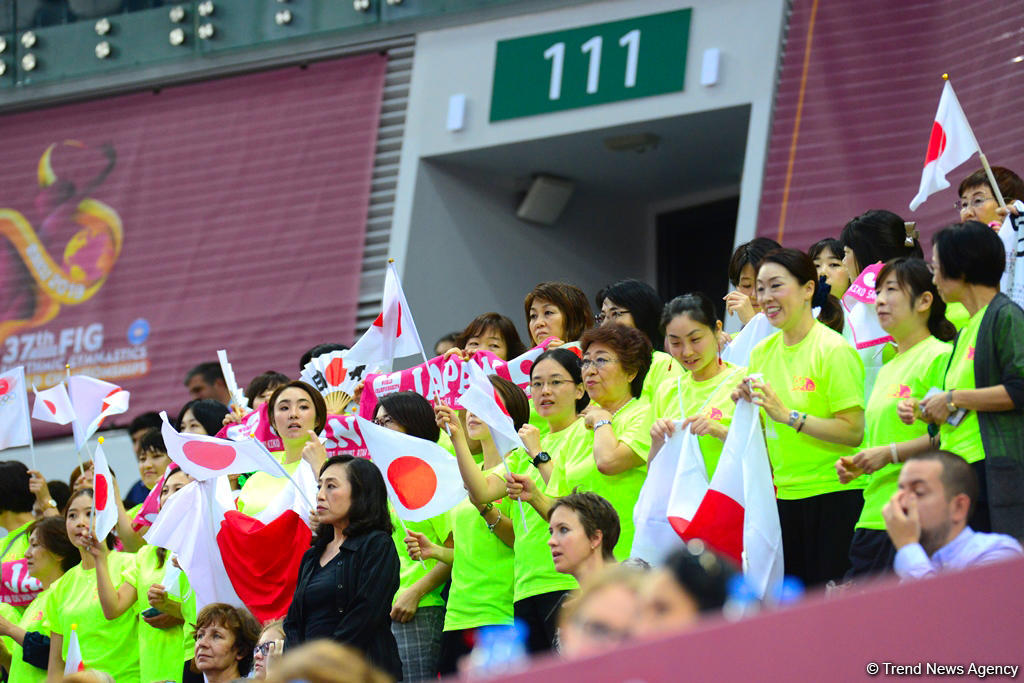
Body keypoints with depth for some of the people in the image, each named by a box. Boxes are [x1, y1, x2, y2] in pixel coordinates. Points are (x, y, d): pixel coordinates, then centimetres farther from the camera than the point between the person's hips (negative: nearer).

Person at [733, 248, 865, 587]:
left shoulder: (834, 350, -10)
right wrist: (747, 408, -1)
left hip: (832, 497, -7)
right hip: (781, 496, 7)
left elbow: (854, 432, -16)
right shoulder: (762, 353, 11)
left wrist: (788, 416, -20)